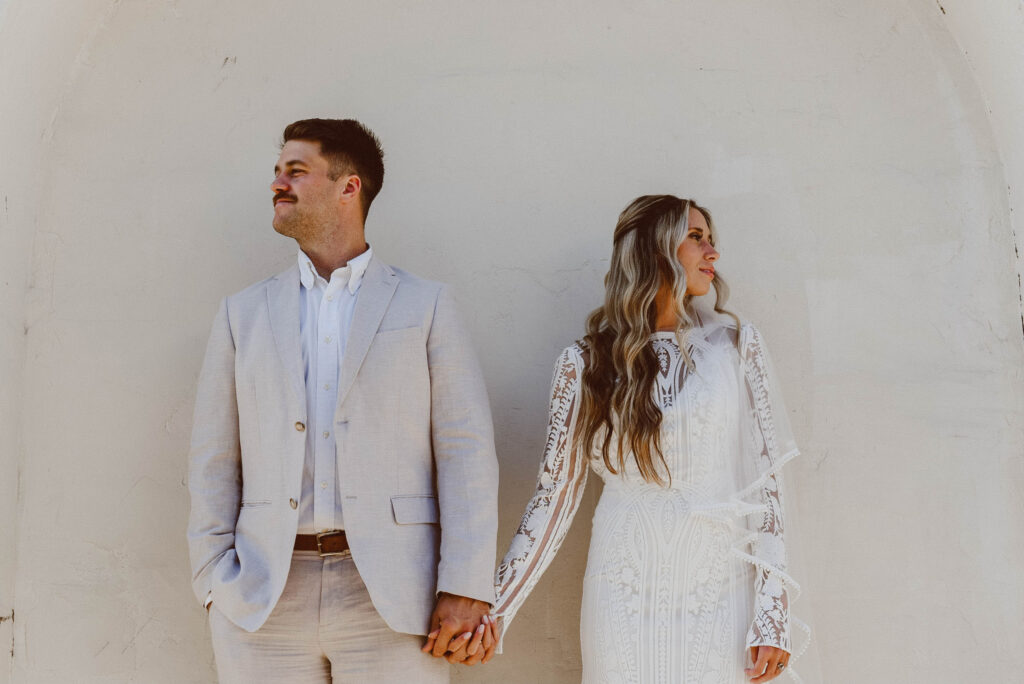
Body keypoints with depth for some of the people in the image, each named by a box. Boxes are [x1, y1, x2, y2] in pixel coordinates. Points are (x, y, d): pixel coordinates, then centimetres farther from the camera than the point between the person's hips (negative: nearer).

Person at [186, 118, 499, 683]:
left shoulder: (425, 306, 7)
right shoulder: (243, 314, 14)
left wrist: (466, 590, -9)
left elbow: (465, 452, 0)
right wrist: (214, 583, -1)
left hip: (391, 602, -2)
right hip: (263, 602, 2)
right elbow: (213, 462, 11)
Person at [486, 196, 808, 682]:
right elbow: (555, 495, 2)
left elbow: (765, 479, 0)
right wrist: (494, 609, -4)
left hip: (719, 590, 1)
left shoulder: (735, 344, 4)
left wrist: (772, 613, -6)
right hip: (625, 599, 0)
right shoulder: (586, 363, 2)